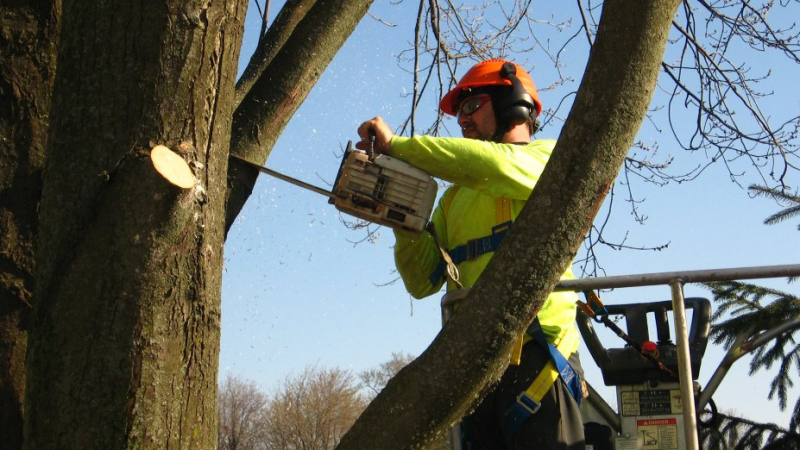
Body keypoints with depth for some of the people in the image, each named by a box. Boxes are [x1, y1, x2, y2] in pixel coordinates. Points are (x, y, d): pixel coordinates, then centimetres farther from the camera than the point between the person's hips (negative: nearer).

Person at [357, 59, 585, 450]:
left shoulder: (549, 157, 8)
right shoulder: (455, 196, 26)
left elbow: (493, 164, -16)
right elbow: (423, 281, 16)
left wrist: (396, 145, -11)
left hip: (535, 356, -5)